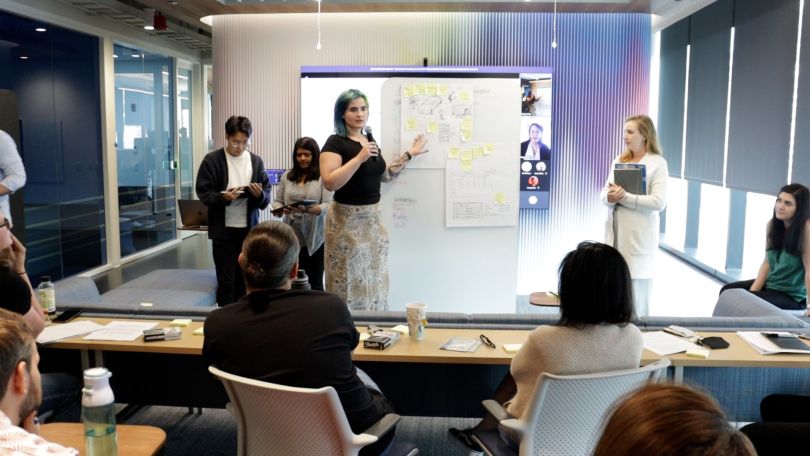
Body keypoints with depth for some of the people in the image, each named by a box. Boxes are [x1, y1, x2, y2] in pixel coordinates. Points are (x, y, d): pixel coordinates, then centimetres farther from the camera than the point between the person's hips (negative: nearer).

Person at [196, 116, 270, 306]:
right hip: (223, 229, -3)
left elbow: (267, 196, 6)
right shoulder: (212, 160, -3)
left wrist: (260, 194, -16)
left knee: (245, 280, 9)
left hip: (249, 228, 3)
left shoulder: (256, 161, 7)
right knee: (226, 281, 1)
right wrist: (223, 197, -23)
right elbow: (203, 193, -5)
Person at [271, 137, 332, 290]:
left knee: (315, 283, 7)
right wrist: (280, 210, -11)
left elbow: (328, 206, -12)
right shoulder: (287, 176, 10)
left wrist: (307, 210, -29)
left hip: (315, 238, -3)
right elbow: (277, 201, 12)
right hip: (292, 237, 3)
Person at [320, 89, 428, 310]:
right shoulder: (336, 143, -10)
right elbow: (330, 183, -22)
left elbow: (384, 174, 22)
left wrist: (409, 154, 21)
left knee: (374, 281, 13)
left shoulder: (370, 140, 12)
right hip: (348, 220, -7)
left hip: (372, 219, 7)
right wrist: (359, 157, -23)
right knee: (351, 283, -4)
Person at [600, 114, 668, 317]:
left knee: (636, 289, 1)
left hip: (638, 235, -5)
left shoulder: (657, 163, -4)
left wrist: (624, 197, -18)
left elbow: (658, 202, -14)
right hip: (615, 232, 5)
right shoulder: (619, 160, 13)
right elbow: (604, 193, 8)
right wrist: (609, 197, -15)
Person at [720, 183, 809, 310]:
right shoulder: (772, 224, -1)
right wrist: (752, 291, -6)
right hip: (771, 284, 7)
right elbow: (767, 262, 2)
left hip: (793, 295, -7)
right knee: (727, 291, -3)